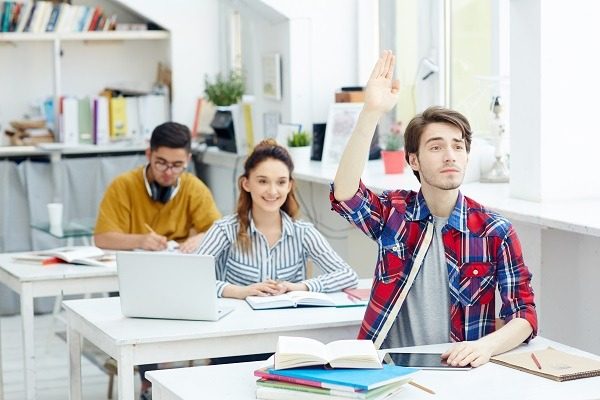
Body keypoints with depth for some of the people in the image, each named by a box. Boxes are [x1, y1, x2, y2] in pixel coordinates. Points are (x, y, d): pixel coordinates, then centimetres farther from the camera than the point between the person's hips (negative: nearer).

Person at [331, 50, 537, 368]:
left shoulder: (495, 232, 2)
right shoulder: (393, 213, 4)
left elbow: (524, 315, 1)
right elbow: (344, 195, -17)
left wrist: (487, 345, -22)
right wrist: (371, 113, -26)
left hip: (459, 370, 1)